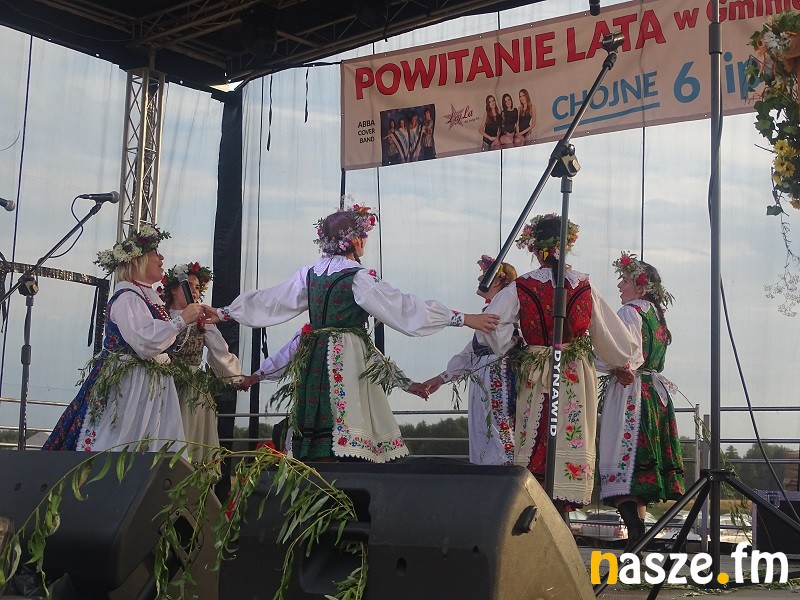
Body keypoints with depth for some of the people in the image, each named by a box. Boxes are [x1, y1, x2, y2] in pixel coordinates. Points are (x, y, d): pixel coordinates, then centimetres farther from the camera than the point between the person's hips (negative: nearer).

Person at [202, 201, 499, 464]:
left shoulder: (309, 274, 9)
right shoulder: (359, 278, -9)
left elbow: (268, 300, 15)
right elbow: (405, 307, -10)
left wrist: (222, 313, 28)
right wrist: (465, 318, -8)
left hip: (314, 360, 7)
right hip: (349, 358, -7)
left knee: (316, 438, 7)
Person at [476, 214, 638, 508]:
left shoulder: (520, 288, -5)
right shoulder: (584, 285, 0)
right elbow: (611, 333, 7)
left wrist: (510, 347, 5)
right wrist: (624, 356, 25)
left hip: (535, 378, 0)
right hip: (576, 379, 1)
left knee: (534, 448, 6)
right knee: (572, 439, 2)